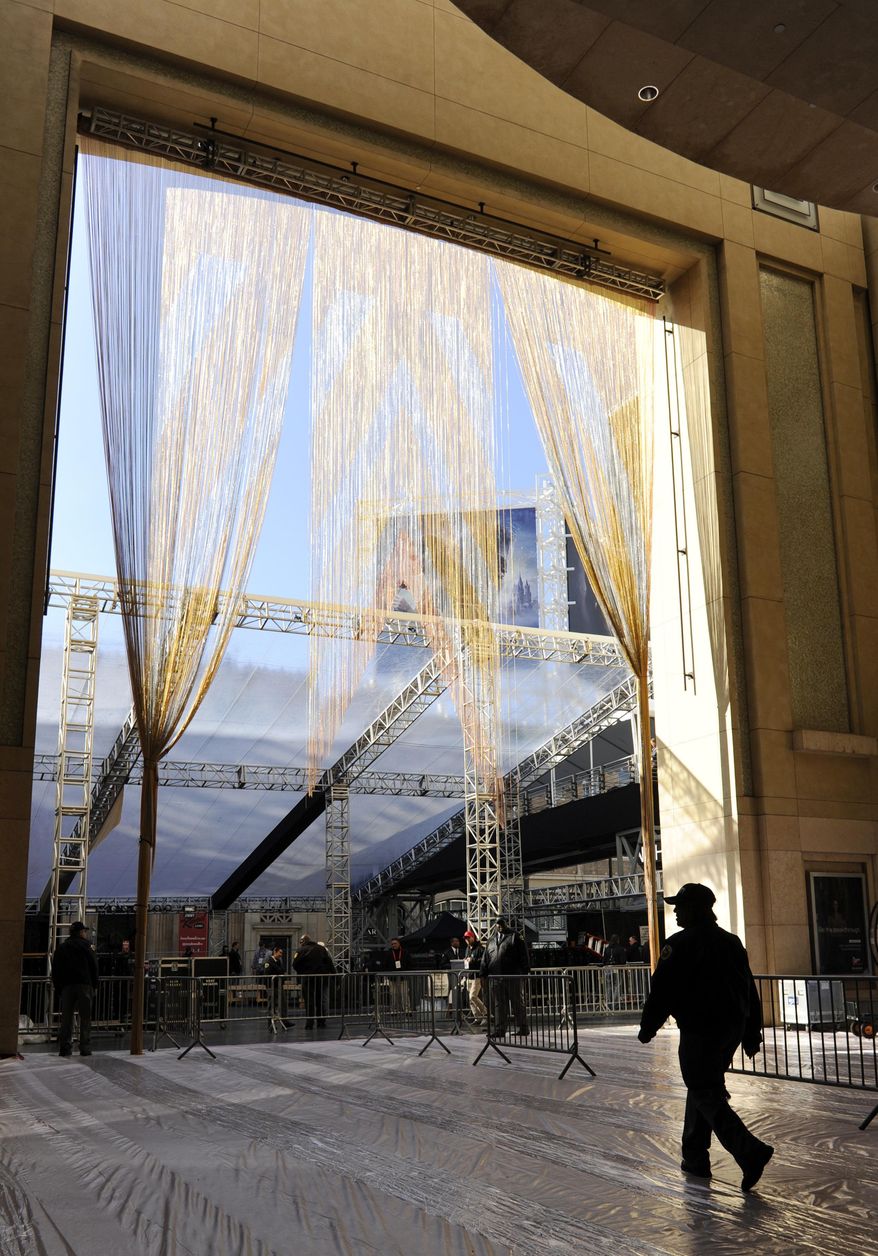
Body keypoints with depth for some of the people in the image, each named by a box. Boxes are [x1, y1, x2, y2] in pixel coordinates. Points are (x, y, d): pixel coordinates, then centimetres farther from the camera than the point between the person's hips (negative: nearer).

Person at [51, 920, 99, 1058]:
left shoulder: (60, 948, 15)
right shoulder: (85, 946, 3)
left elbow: (55, 971, 13)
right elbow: (93, 967, -1)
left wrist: (58, 989, 15)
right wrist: (95, 985, 5)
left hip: (66, 986, 3)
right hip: (84, 985, -3)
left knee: (66, 1018, 5)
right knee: (85, 1017, -1)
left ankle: (65, 1047, 0)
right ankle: (85, 1047, -5)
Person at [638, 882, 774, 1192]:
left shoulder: (679, 945, -13)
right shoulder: (731, 942, 10)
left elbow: (662, 991, -13)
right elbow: (750, 991, 13)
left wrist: (647, 1027, -2)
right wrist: (752, 1035, 19)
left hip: (699, 1032, -8)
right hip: (733, 1029, 8)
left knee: (706, 1094, -3)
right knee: (702, 1087, 18)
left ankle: (750, 1150, -17)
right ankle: (695, 1156, 24)